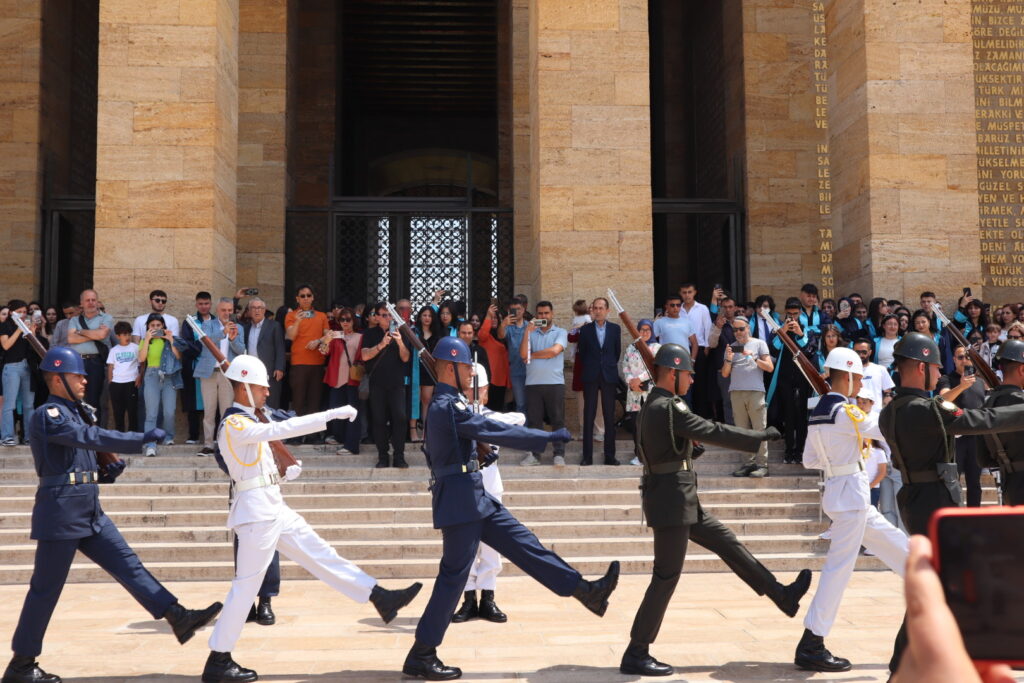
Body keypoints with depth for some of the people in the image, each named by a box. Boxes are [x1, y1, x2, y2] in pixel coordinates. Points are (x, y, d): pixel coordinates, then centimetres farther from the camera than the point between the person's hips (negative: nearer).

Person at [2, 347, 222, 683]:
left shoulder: (70, 414, 18)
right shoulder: (47, 415, -12)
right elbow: (92, 437, -26)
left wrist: (105, 473, 7)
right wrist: (143, 439, -30)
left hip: (90, 513, 9)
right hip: (61, 512, -9)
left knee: (129, 565, 3)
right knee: (46, 589, -1)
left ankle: (180, 618, 0)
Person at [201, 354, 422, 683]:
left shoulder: (246, 423, 17)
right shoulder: (234, 424, -15)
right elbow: (283, 429, -28)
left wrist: (285, 473, 11)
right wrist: (332, 414, -30)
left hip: (275, 508, 10)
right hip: (256, 511, -10)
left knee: (320, 554, 9)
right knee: (246, 585, -5)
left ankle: (381, 597, 12)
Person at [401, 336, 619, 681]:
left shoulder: (446, 404, 13)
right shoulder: (448, 407, -18)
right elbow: (496, 430, -20)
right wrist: (549, 437, -16)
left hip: (475, 496, 10)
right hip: (460, 499, -10)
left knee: (521, 542, 9)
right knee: (454, 575, -4)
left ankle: (584, 590, 12)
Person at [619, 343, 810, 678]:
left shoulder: (652, 407, 13)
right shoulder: (669, 408, -18)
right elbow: (715, 432, -18)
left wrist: (688, 442, 15)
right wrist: (762, 436, -8)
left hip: (681, 501, 10)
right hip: (671, 501, -10)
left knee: (728, 544, 16)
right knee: (666, 577, -6)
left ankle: (783, 597, 26)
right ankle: (636, 655, -1)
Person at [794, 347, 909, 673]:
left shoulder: (817, 412, 10)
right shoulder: (846, 412, -16)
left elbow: (809, 460, 14)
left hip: (840, 490, 10)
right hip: (851, 491, -10)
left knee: (896, 545, 19)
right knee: (840, 566, -8)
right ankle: (811, 646, -6)